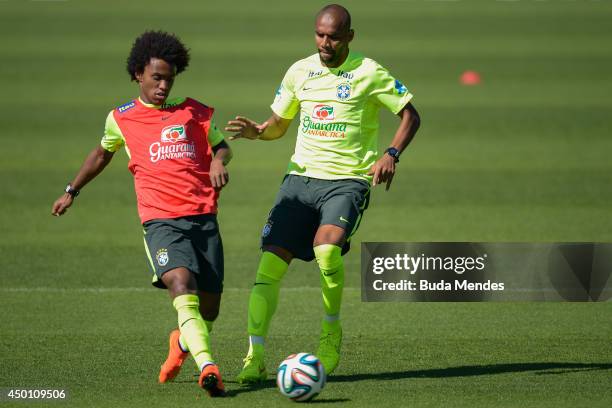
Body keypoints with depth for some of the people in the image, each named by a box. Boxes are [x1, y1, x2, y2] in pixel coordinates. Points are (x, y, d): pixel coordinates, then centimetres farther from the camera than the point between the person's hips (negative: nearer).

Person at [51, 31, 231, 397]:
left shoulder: (194, 112, 12)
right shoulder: (122, 119, 11)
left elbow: (222, 146, 22)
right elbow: (102, 153, 29)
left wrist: (219, 162, -2)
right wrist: (71, 192, 37)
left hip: (204, 217, 2)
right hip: (161, 219, -2)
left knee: (209, 308, 4)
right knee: (181, 284, -28)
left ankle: (183, 343, 39)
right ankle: (208, 367, -42)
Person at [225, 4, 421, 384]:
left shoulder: (368, 73, -3)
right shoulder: (300, 71, 10)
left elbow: (410, 115, 1)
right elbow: (278, 124, 20)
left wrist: (391, 154, -15)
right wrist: (257, 131, -3)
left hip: (347, 181, -4)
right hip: (301, 177, 4)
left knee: (326, 247, -30)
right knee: (271, 263, -10)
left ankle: (331, 330, -5)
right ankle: (255, 358, -5)